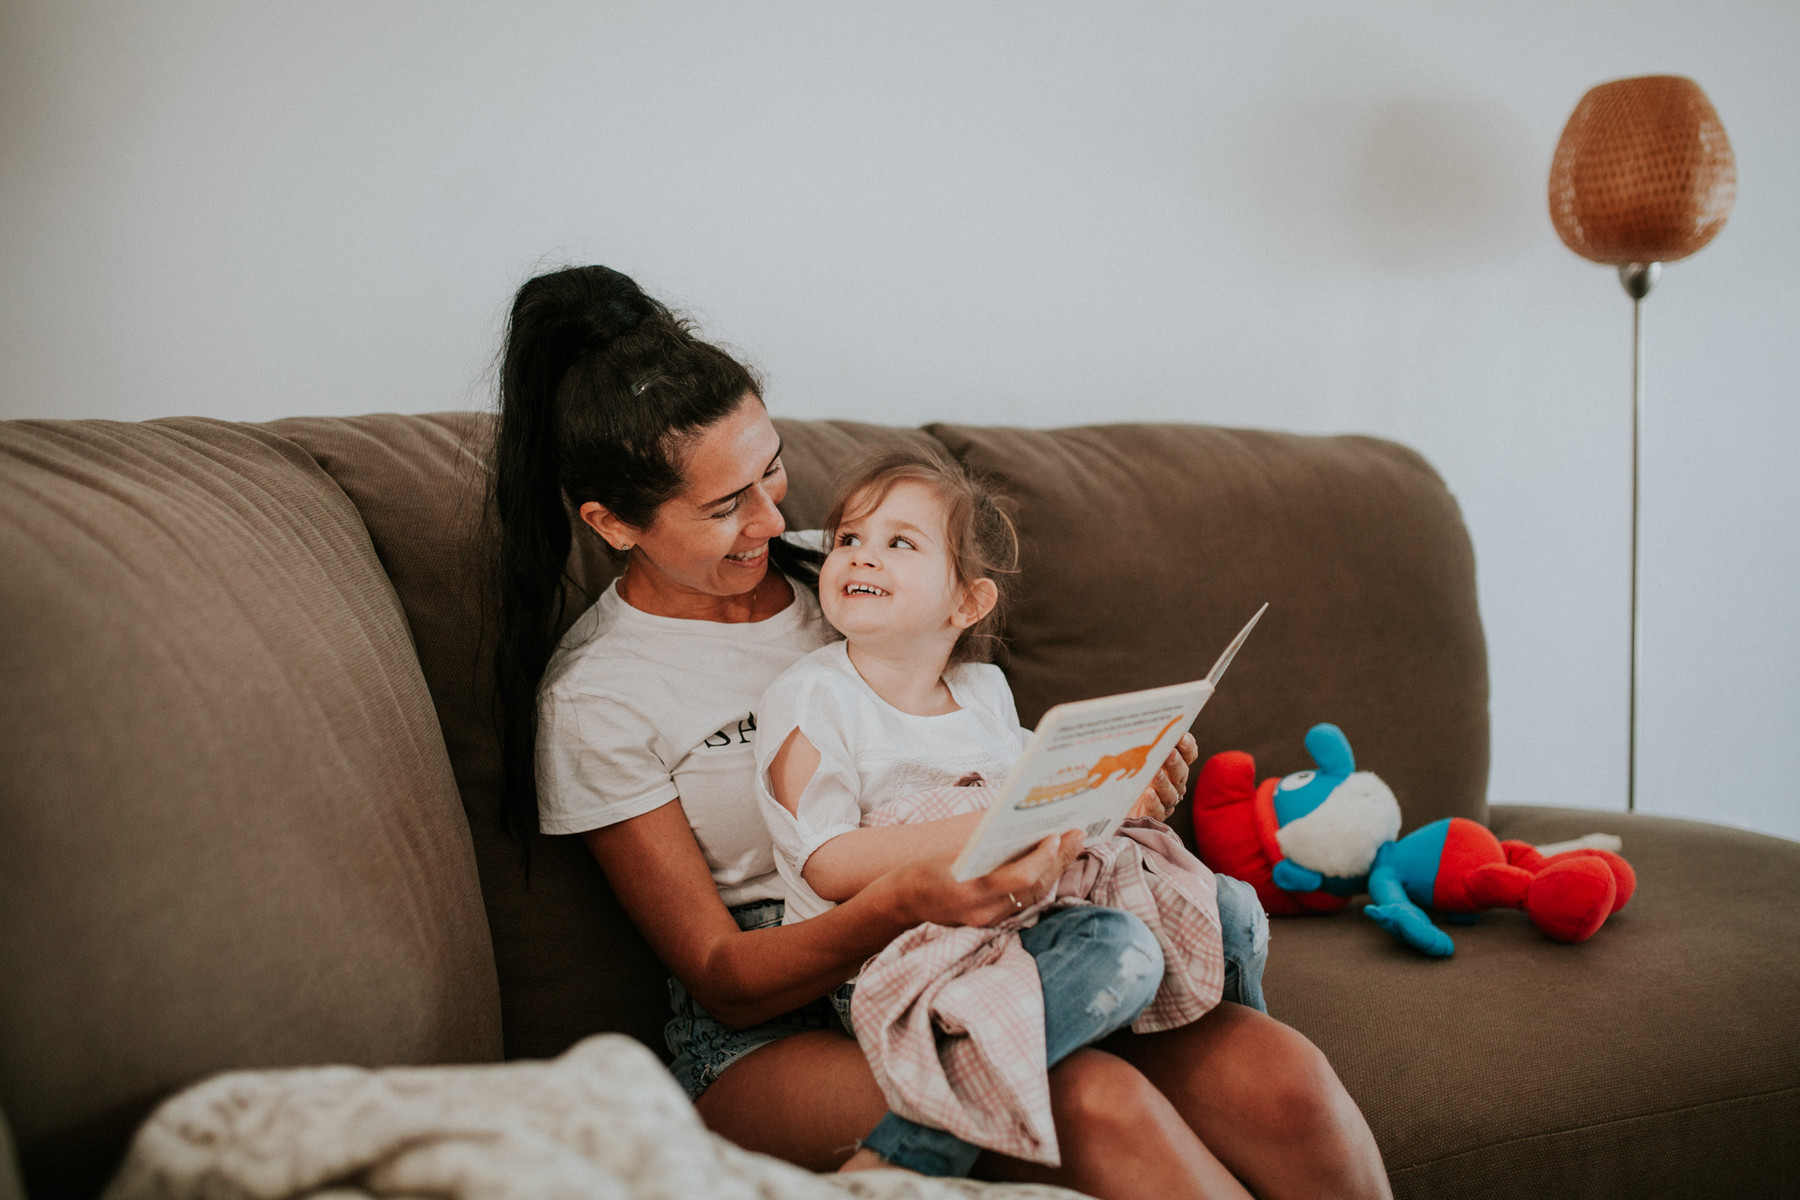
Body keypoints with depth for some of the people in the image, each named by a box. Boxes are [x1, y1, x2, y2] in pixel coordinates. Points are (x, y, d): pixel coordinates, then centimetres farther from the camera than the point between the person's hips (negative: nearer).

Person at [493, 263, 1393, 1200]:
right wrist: (901, 904, -27)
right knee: (1099, 1104, -33)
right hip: (774, 1034, -4)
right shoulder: (591, 696, -4)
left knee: (1281, 1078, -22)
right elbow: (724, 980, -7)